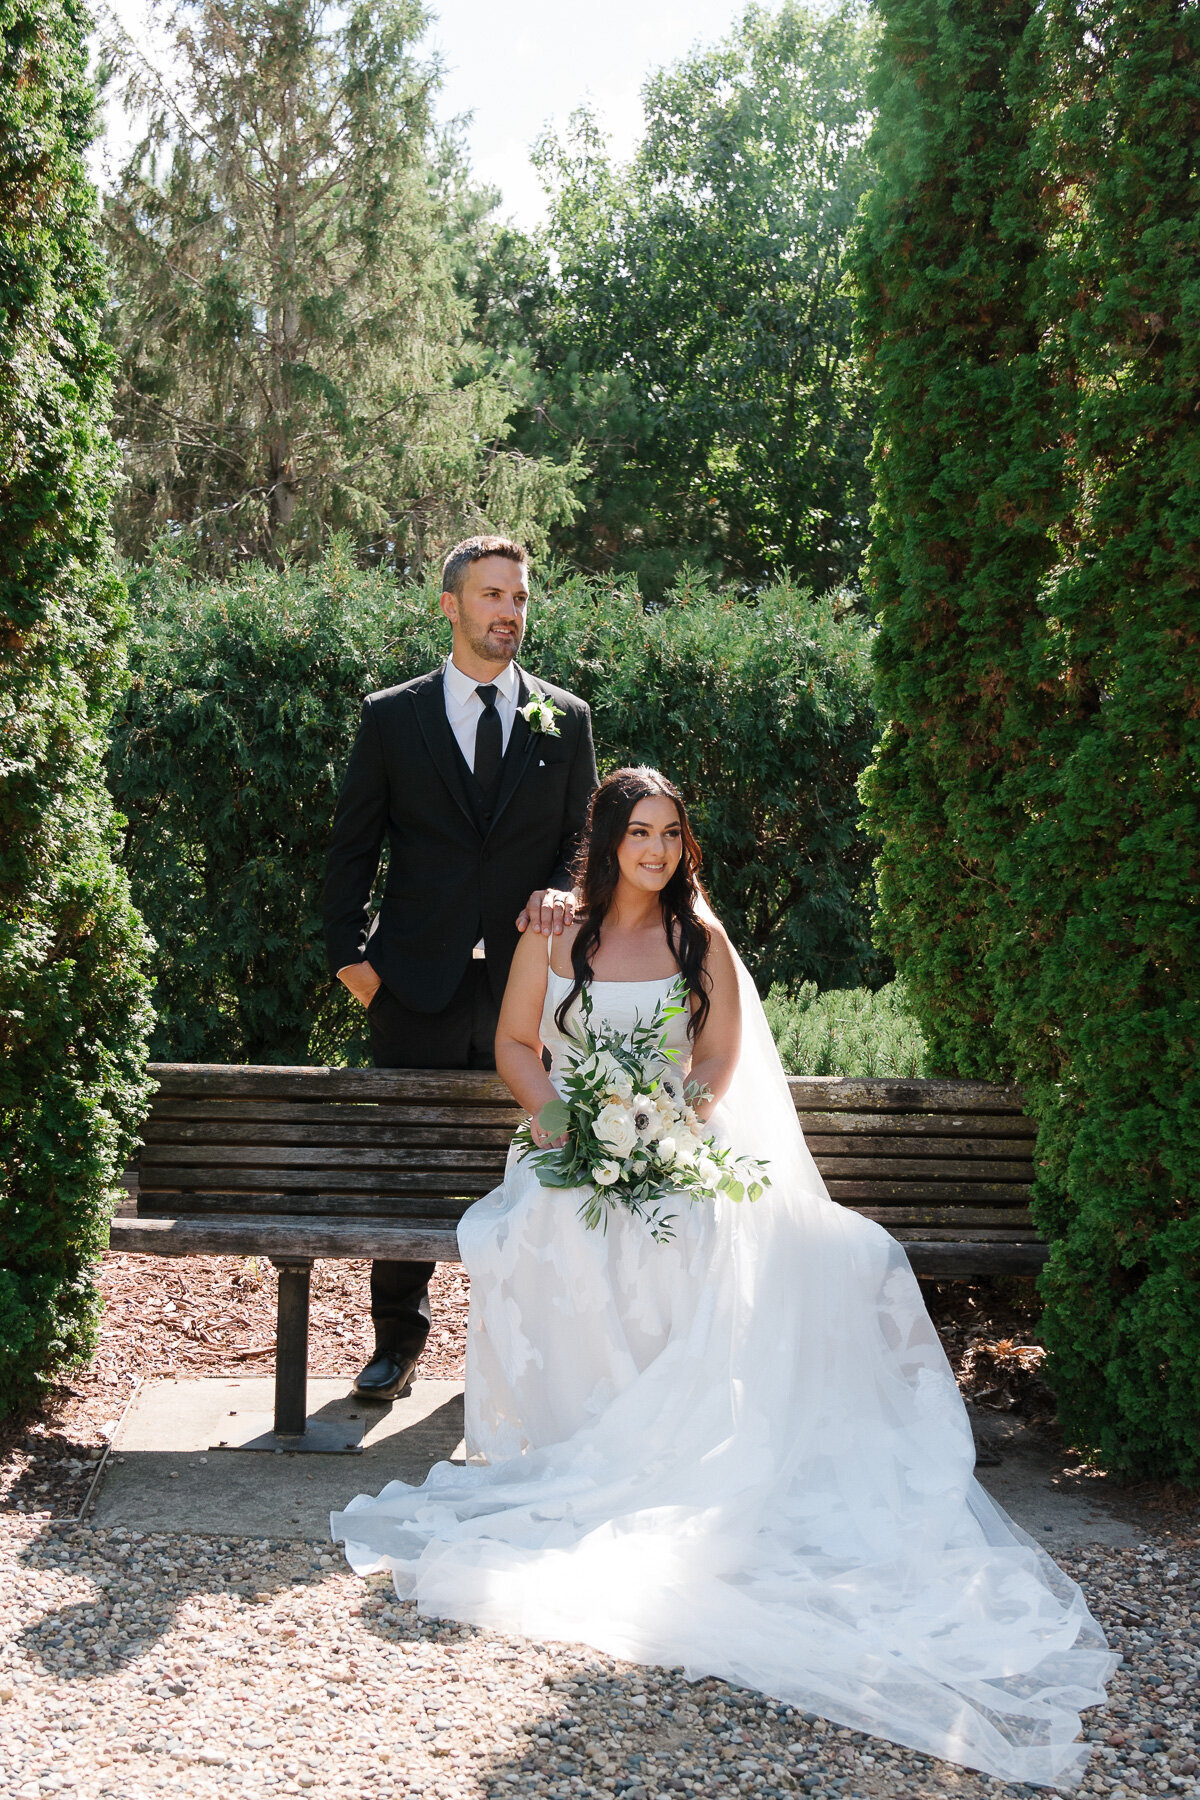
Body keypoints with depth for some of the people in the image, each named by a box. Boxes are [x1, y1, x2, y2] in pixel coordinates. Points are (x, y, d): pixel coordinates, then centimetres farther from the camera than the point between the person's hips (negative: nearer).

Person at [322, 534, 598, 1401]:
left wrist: (564, 890, -10)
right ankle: (399, 1341, 21)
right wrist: (349, 952, 0)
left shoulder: (565, 719, 8)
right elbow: (353, 845, 7)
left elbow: (585, 834, 11)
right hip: (418, 980, -1)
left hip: (526, 979, 1)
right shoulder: (391, 717, 4)